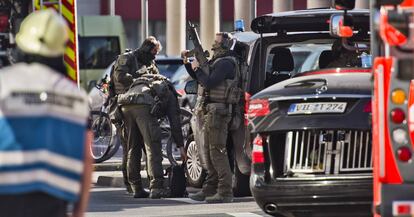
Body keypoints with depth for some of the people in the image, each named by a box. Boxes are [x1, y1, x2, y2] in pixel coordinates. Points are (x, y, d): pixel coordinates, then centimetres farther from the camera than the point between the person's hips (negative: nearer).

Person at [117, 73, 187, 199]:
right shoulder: (169, 94, 26)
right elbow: (175, 122, 19)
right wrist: (181, 146, 21)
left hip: (125, 106, 6)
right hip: (144, 107, -6)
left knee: (132, 148, 17)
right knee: (153, 148, -2)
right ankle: (156, 188, -9)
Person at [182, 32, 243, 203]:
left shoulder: (226, 63, -13)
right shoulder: (215, 61, 19)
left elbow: (208, 83, -22)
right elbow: (199, 79, 29)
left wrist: (197, 68, -9)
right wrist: (187, 62, 19)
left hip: (218, 112, -11)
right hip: (209, 112, 11)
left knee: (217, 151, -11)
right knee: (207, 151, 15)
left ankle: (225, 192, -12)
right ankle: (210, 188, 21)